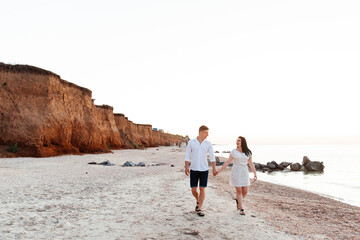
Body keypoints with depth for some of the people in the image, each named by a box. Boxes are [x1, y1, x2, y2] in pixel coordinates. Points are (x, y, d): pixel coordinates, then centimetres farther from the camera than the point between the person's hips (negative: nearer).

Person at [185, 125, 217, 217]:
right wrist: (186, 167, -8)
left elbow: (212, 156, -1)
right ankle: (198, 201, 33)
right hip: (194, 169, 0)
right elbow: (187, 156, 0)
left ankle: (199, 209, 6)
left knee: (202, 189, -2)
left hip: (204, 170, 0)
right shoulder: (191, 142, -2)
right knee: (193, 190, 2)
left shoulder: (208, 144, 0)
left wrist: (214, 168, -11)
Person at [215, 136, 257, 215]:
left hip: (244, 173, 3)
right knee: (239, 191, -1)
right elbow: (227, 162, 0)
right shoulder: (233, 151, -3)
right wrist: (219, 171, -3)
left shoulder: (248, 152, 2)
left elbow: (251, 163, 8)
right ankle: (241, 209, 11)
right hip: (236, 172, -3)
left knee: (245, 191, 1)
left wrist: (255, 173, 3)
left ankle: (238, 200, 33)